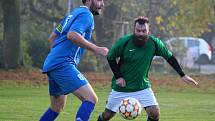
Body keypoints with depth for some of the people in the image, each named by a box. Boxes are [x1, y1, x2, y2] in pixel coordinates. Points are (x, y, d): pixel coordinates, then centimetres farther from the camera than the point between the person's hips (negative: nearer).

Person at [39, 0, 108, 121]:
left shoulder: (72, 14, 24)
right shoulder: (86, 15, -5)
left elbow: (52, 38, 27)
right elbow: (72, 35, -23)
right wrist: (96, 49, -18)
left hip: (51, 65, 10)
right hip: (63, 64, -10)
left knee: (57, 108, 22)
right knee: (91, 99, -17)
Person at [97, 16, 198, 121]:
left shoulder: (154, 43, -13)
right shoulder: (124, 42, -18)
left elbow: (170, 57, 1)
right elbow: (110, 57, -3)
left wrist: (183, 75, 0)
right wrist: (118, 76, -10)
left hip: (142, 87, 1)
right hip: (121, 88, -1)